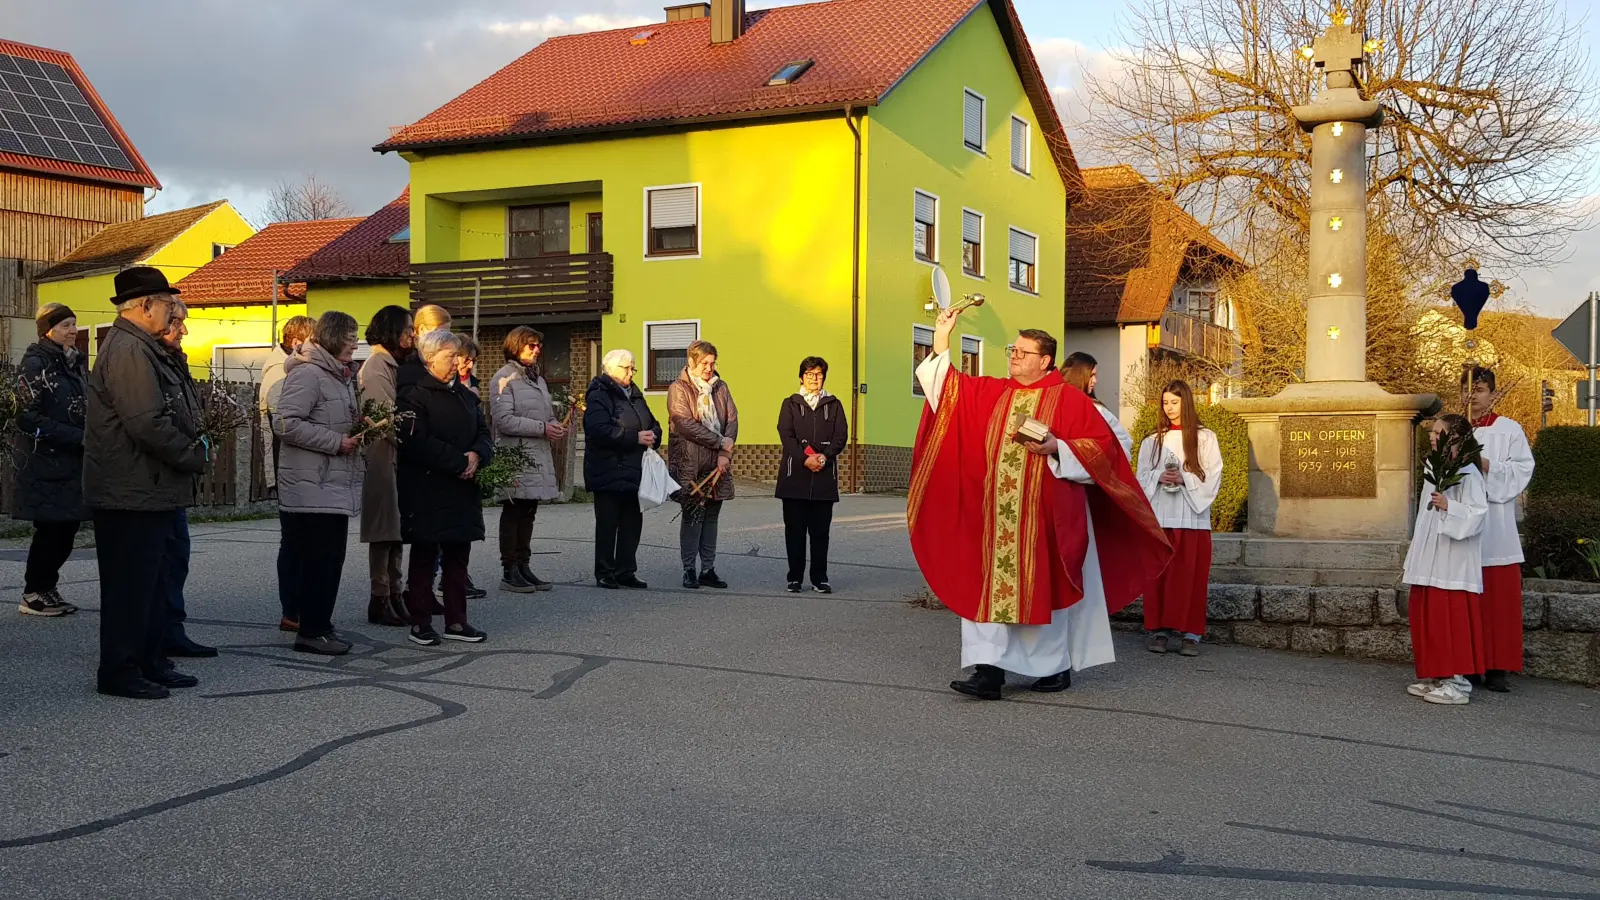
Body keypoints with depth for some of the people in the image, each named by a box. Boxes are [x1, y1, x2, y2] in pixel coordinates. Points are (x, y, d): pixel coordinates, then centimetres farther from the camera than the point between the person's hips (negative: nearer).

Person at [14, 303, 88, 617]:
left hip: (73, 460, 7)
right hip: (44, 461, -7)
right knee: (51, 527, -3)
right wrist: (78, 438, -18)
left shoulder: (76, 362, 13)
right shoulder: (36, 362, -9)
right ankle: (33, 595, 10)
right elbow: (29, 416, -16)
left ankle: (46, 588, 20)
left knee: (68, 525, 7)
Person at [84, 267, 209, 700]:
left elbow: (166, 414, 23)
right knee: (130, 584, -2)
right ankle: (119, 672, 7)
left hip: (148, 490, 11)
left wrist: (193, 443, 8)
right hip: (132, 494, -11)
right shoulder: (128, 351, -18)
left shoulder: (139, 348, 17)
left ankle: (149, 662, 26)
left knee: (151, 580, 17)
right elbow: (147, 424, -26)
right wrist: (194, 456, -15)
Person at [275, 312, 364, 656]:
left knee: (331, 559, 11)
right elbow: (289, 424, -22)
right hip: (312, 489, -10)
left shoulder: (340, 376, 19)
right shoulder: (307, 374, -13)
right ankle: (311, 631, 0)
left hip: (336, 486, 10)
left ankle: (320, 624, 18)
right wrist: (337, 442, -19)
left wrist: (359, 428, 9)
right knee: (318, 559, -7)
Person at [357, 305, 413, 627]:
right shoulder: (377, 366, -11)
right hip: (383, 458, -10)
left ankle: (394, 595, 17)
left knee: (395, 528, 12)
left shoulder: (391, 364, 19)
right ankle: (381, 600, 0)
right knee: (384, 531, -5)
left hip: (396, 456, 10)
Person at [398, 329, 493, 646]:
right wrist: (459, 463, -17)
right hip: (426, 492, -7)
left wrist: (476, 456, -9)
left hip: (462, 491, 7)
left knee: (458, 557, 9)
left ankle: (456, 621, 16)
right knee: (424, 557, 2)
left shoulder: (465, 395, 16)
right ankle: (420, 622, 10)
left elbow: (483, 433, 13)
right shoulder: (414, 396, -8)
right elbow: (418, 443, -18)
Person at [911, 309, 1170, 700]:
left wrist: (1057, 448, -19)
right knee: (993, 587, -2)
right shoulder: (992, 393, 12)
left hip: (1047, 514, -4)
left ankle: (1057, 665, 21)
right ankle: (991, 670, -3)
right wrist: (941, 345, 3)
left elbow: (1102, 446, -7)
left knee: (1047, 587, 4)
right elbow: (950, 389, 12)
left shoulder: (1069, 400, -4)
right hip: (998, 516, 5)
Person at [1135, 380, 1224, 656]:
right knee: (1159, 575, 0)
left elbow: (1212, 478, -1)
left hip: (1192, 517, -2)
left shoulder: (1205, 438, 5)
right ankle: (1160, 630, 4)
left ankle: (1191, 633, 0)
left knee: (1190, 576, -3)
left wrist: (1184, 478, -16)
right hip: (1159, 515, 2)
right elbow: (1142, 477, 8)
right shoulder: (1152, 441, 13)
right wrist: (1160, 477, -12)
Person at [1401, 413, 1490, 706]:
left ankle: (1458, 682, 0)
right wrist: (1413, 561, 19)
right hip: (1430, 565, 9)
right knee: (1427, 621, 11)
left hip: (1453, 566, -9)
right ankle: (1436, 677, 19)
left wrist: (1449, 506, -30)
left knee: (1452, 622, -6)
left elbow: (1477, 514, -20)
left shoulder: (1468, 474, -12)